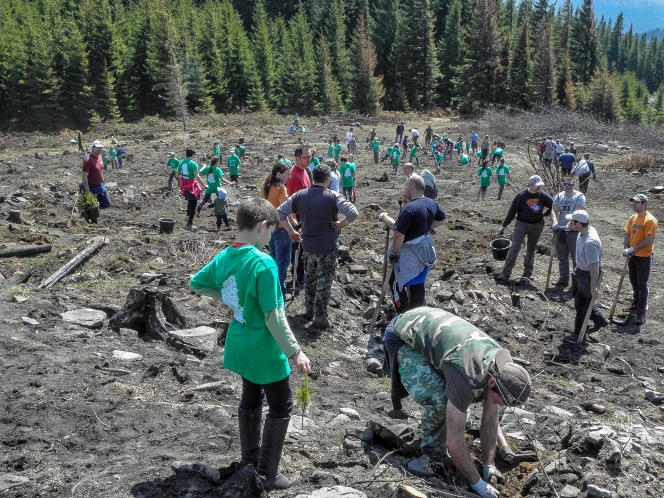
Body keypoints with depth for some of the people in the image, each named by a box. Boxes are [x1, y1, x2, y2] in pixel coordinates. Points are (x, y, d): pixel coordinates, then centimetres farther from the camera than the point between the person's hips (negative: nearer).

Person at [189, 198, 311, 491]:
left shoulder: (224, 257, -3)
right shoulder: (263, 263, -26)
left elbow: (195, 284, 13)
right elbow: (274, 317, -26)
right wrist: (295, 352, -19)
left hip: (240, 344, 8)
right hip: (264, 349, -8)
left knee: (251, 397, 26)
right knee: (281, 406, 9)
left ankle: (249, 454, 42)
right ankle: (269, 474, 15)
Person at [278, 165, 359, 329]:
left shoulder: (300, 195, -1)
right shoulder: (333, 197, -16)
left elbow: (280, 212, 1)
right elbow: (353, 213, -28)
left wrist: (291, 232, 6)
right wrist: (341, 224, -12)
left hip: (308, 246, 5)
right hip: (327, 247, -5)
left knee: (309, 278, 22)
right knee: (324, 283, 6)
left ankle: (309, 311, 35)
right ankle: (320, 318, 12)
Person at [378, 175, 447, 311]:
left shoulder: (409, 208, -26)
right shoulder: (432, 203, -1)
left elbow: (398, 234, -28)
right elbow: (443, 218, 17)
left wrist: (394, 252, -14)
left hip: (409, 254, -8)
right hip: (426, 250, 8)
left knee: (396, 282, 8)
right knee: (417, 283, 19)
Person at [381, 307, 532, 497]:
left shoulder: (501, 365, -11)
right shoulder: (467, 379, -36)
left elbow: (490, 418, 1)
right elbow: (454, 441, -30)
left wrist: (488, 464, 3)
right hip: (402, 337, -8)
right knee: (440, 399, -26)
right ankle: (432, 446, 1)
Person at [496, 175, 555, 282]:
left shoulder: (543, 196, -3)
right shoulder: (521, 196, -10)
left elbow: (553, 206, 8)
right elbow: (512, 211, -6)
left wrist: (544, 214, -5)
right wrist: (503, 225, -5)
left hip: (537, 226, 3)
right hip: (522, 224, -3)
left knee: (531, 250, 12)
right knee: (514, 247, -12)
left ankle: (528, 273, 24)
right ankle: (505, 273, -13)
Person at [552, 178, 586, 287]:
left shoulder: (579, 196, -6)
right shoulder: (559, 196, 9)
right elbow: (554, 210, -3)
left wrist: (569, 225, -32)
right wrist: (555, 222, -22)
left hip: (573, 231, -5)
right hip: (560, 230, 5)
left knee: (576, 257, -1)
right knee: (562, 257, 13)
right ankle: (564, 279, 24)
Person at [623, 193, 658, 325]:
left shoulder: (650, 220, -17)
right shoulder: (633, 218, 5)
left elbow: (649, 240, -23)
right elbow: (627, 235, 9)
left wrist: (633, 248, -23)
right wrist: (626, 249, -7)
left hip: (644, 257, -7)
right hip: (632, 256, 7)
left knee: (642, 284, -2)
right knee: (634, 281, 20)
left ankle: (642, 313, 2)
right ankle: (636, 302, 39)